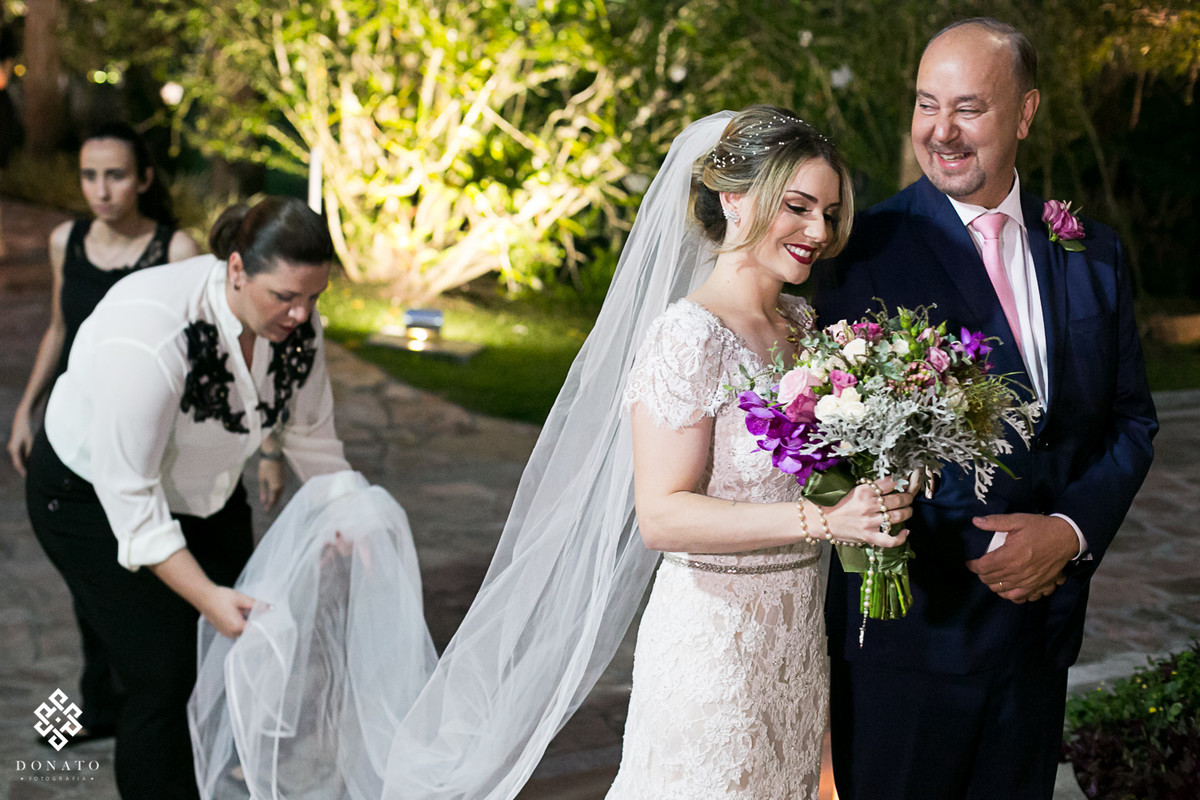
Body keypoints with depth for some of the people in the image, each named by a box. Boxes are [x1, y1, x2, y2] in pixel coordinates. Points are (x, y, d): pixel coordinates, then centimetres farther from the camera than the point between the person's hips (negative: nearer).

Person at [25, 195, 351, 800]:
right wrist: (206, 596, -34)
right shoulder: (151, 338, -37)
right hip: (96, 493, -6)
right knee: (164, 673, -10)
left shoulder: (295, 324, -15)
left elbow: (310, 431, 2)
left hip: (201, 487, 7)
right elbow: (129, 491, -33)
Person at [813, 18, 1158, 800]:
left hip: (1044, 611, 4)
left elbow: (1130, 418, 8)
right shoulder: (870, 248, -10)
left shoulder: (1091, 252, 5)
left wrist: (1070, 530, -10)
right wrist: (983, 552, -17)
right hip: (913, 616, -4)